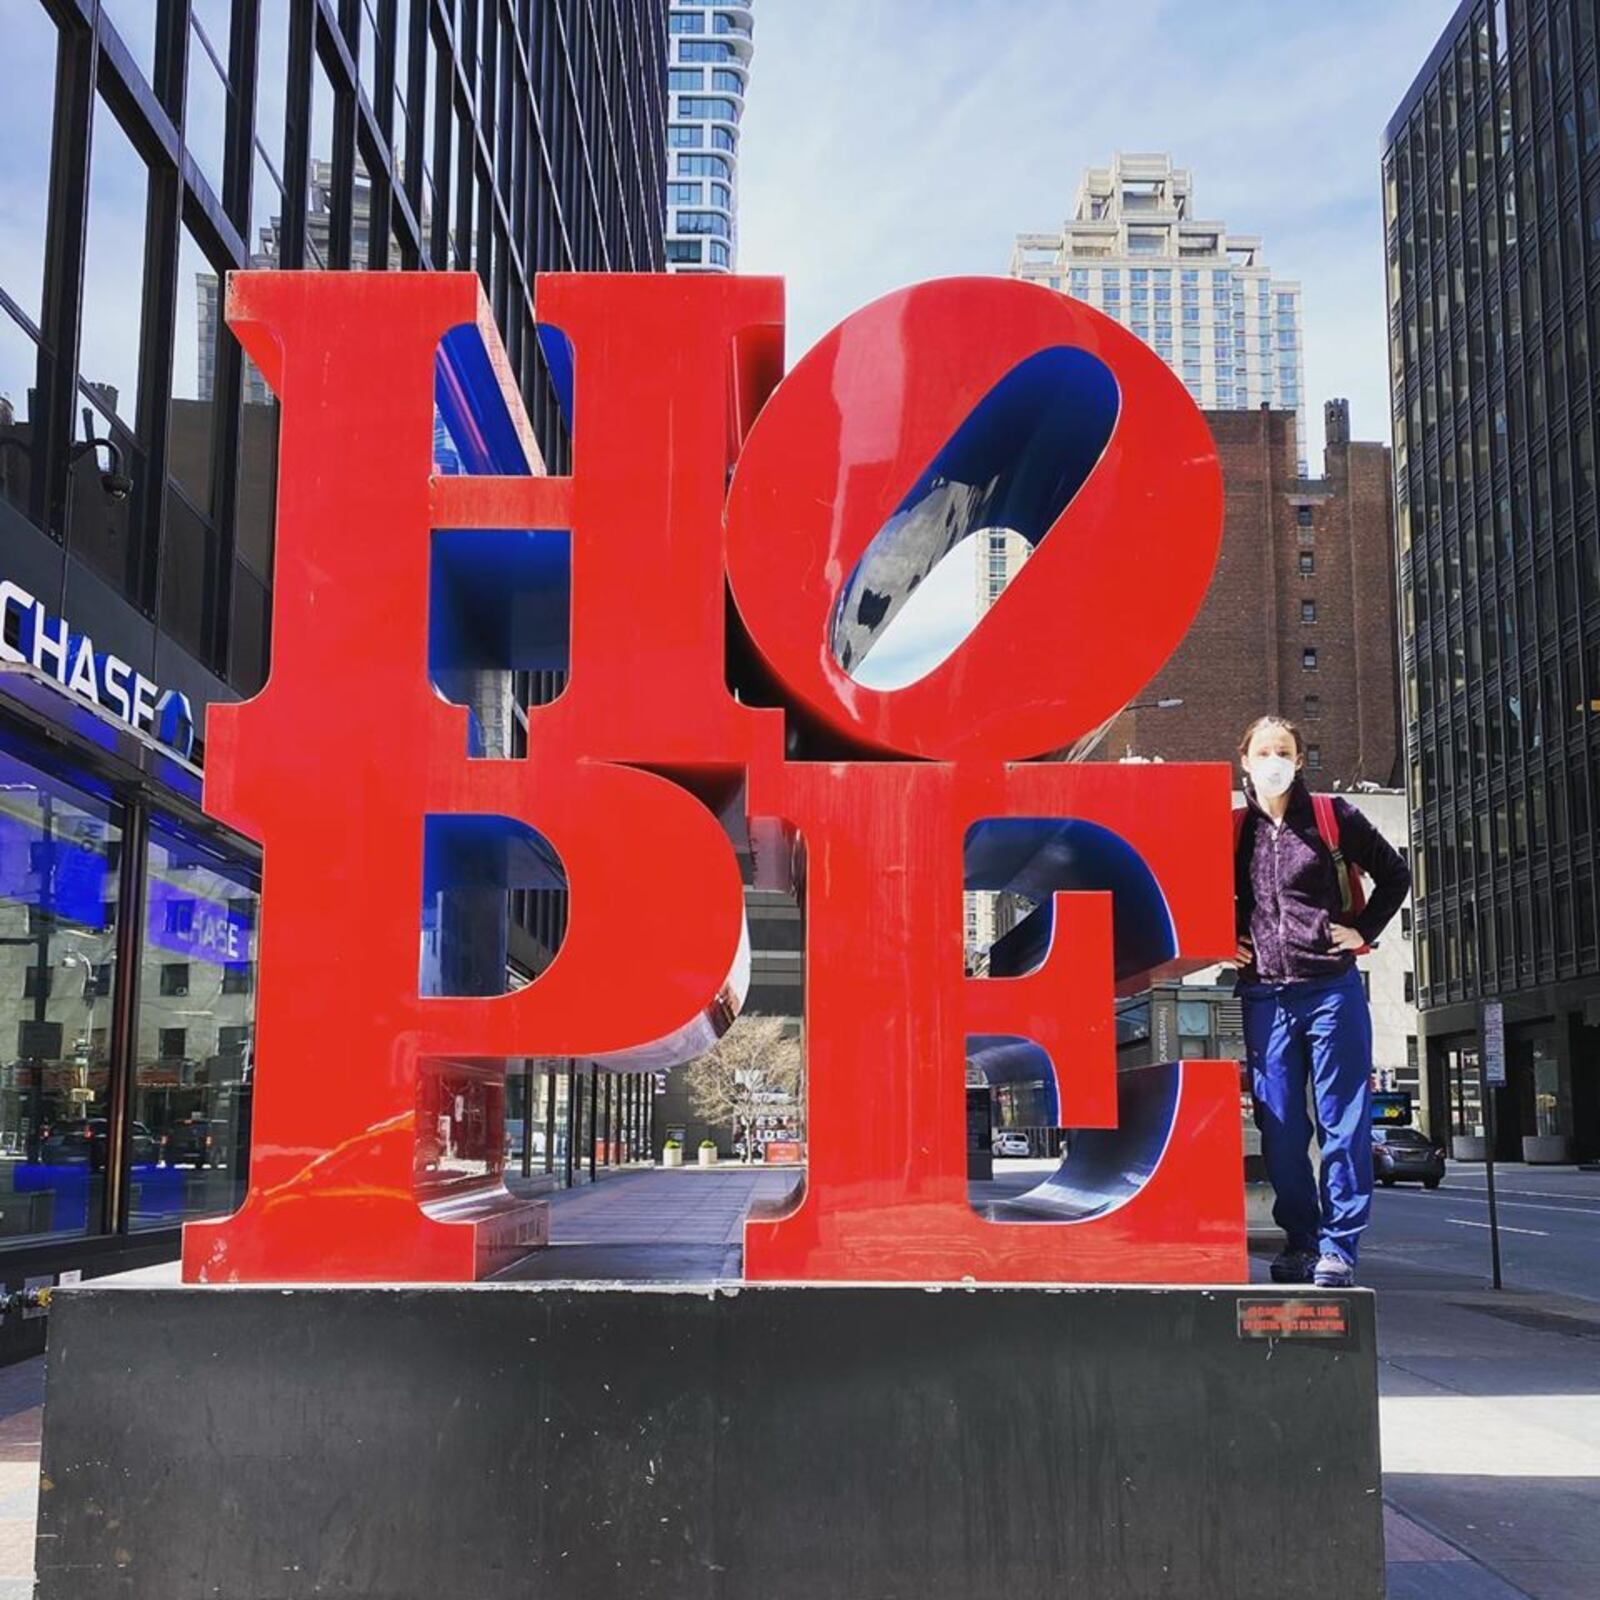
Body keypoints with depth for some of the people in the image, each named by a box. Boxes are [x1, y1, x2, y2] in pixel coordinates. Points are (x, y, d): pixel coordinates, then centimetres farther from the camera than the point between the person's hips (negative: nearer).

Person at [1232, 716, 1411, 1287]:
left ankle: (1338, 1246, 5)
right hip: (1264, 996, 2)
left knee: (1344, 1122, -1)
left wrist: (1364, 930, 3)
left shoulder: (1334, 817, 3)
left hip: (1332, 989, -2)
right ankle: (1300, 1240, 17)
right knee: (1279, 1128, 5)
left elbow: (1395, 875, 12)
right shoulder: (1232, 829, 7)